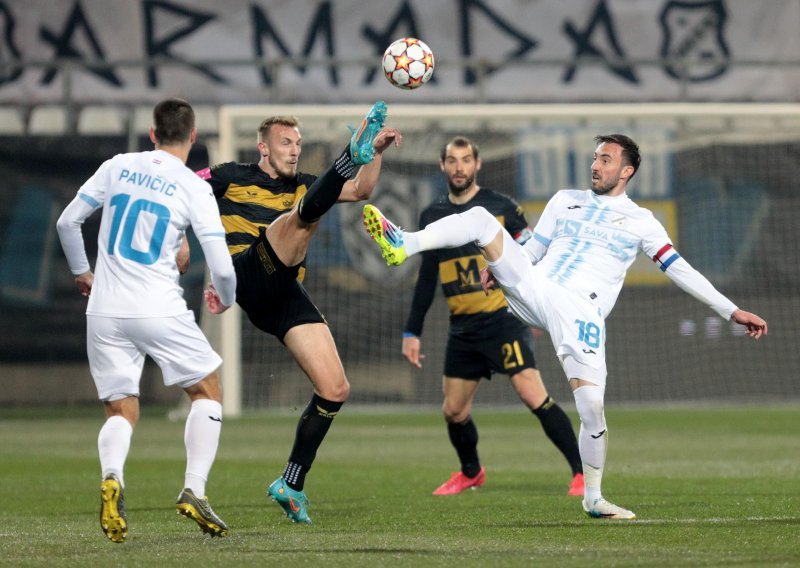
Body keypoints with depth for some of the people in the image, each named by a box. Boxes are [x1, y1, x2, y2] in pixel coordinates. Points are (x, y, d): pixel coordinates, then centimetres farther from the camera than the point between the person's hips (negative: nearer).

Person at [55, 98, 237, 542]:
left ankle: (111, 477, -21)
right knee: (207, 391, 16)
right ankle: (194, 491, 1)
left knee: (121, 412, 11)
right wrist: (225, 298, 15)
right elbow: (221, 266, -8)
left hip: (104, 312, 3)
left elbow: (67, 222, 10)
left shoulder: (117, 167, 6)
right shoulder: (194, 188, -4)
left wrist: (81, 271, 27)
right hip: (160, 312, -3)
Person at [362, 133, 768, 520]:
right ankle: (403, 245, -28)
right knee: (481, 218, -13)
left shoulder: (639, 221, 10)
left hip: (580, 311, -3)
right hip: (533, 288, 3)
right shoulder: (566, 200, 20)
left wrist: (733, 312, 1)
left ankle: (593, 498, 3)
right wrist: (498, 266, 3)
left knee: (592, 406, -16)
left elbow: (680, 269, 7)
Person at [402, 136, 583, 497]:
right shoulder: (433, 217, 11)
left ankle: (582, 474, -13)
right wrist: (412, 332, 14)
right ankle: (470, 473, 35)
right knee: (453, 411, 8)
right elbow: (426, 278, 17)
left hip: (502, 317, -5)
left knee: (533, 394, -17)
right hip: (462, 328, 5)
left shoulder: (501, 207, -2)